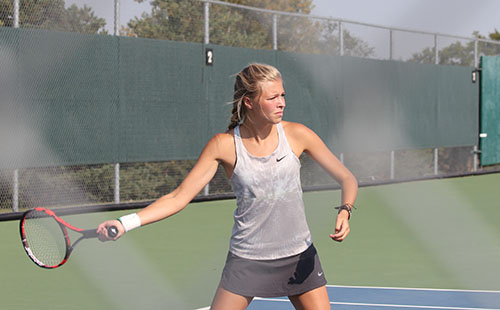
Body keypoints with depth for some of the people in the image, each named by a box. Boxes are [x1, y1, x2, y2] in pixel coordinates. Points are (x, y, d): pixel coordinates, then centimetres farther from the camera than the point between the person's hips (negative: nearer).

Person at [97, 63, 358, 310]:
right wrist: (125, 223, -21)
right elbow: (179, 197, -9)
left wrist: (344, 212, -20)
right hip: (247, 260, -2)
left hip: (300, 257, 2)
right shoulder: (224, 145, -9)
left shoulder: (296, 135, -5)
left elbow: (348, 180, 2)